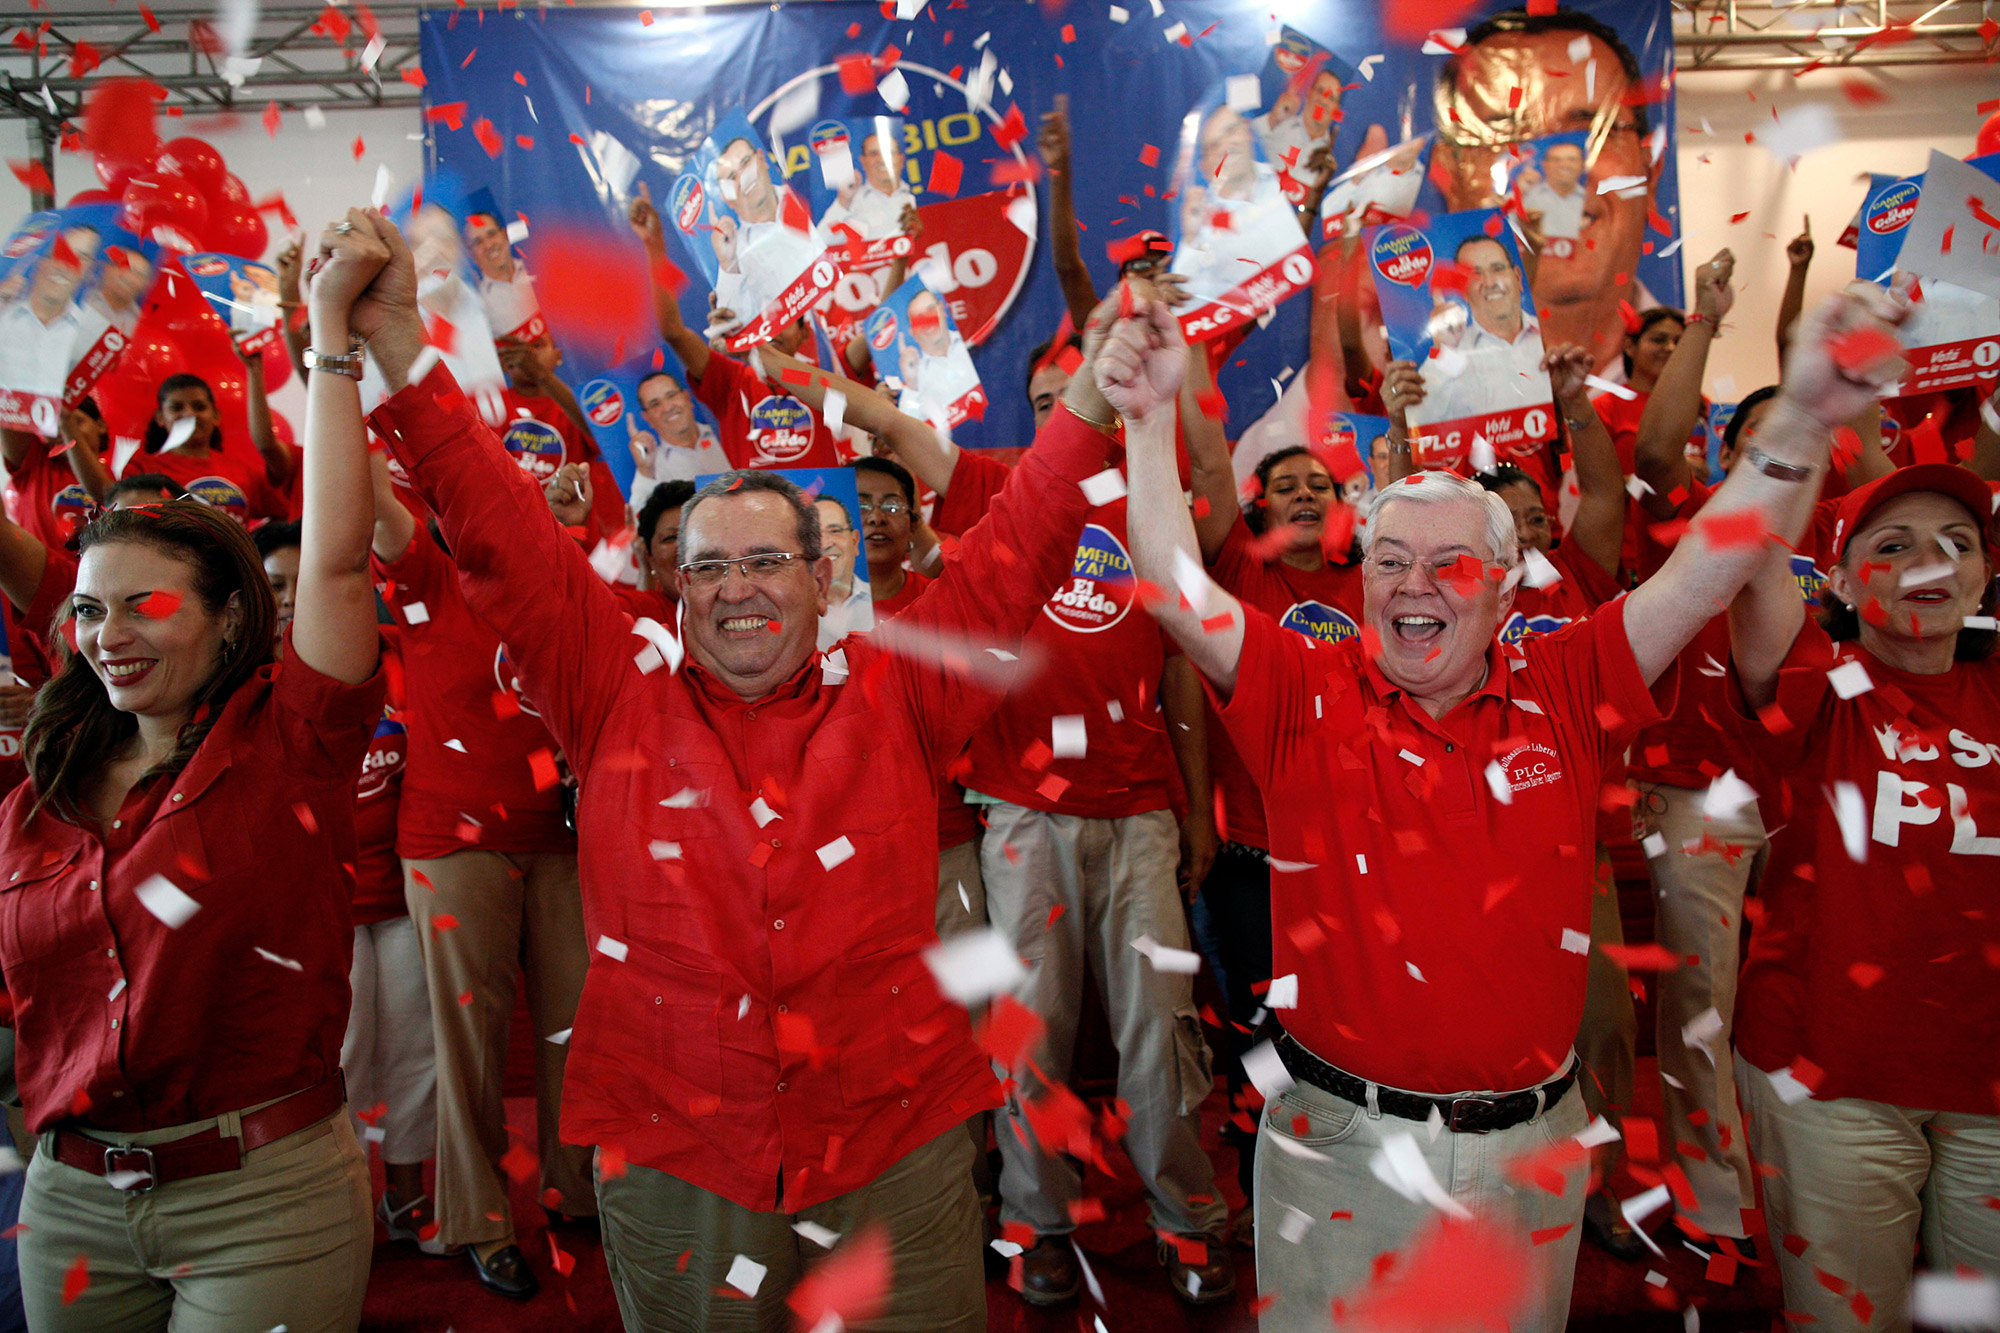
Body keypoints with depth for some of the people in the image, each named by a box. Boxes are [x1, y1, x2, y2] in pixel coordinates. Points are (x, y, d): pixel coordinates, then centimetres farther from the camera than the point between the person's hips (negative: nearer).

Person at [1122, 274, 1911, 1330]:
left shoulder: (1564, 693, -3)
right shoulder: (1306, 694, -7)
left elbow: (1709, 570, -10)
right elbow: (1177, 591, -18)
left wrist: (1802, 420, -23)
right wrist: (1150, 418, -25)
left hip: (1531, 1143, 2)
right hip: (1342, 1139, -1)